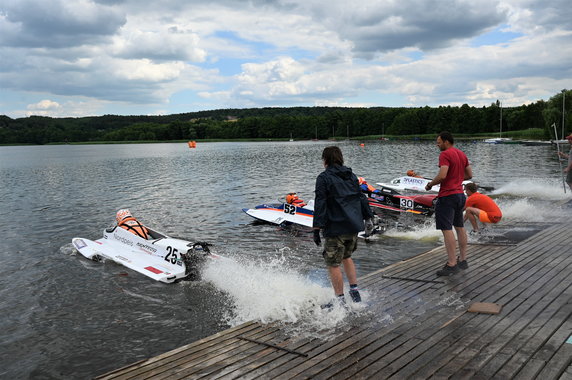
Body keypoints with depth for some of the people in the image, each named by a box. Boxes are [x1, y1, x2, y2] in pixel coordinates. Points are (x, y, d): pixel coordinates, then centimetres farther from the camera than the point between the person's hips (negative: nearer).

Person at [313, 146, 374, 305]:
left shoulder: (324, 178, -7)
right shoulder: (351, 176, 13)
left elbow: (320, 204, -13)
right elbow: (362, 198, 15)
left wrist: (317, 228, -13)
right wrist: (368, 218, 21)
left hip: (336, 228, -7)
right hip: (354, 226, 7)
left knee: (333, 264, 2)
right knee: (346, 257, 25)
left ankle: (340, 300, 5)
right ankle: (354, 290, 21)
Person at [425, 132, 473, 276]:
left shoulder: (445, 154, -14)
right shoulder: (462, 154, 14)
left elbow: (442, 176, -24)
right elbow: (470, 175, 18)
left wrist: (430, 184, -9)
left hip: (447, 196, -10)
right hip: (460, 194, 10)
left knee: (447, 229, -9)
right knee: (460, 227, 17)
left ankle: (451, 264, -11)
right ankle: (463, 260, 24)